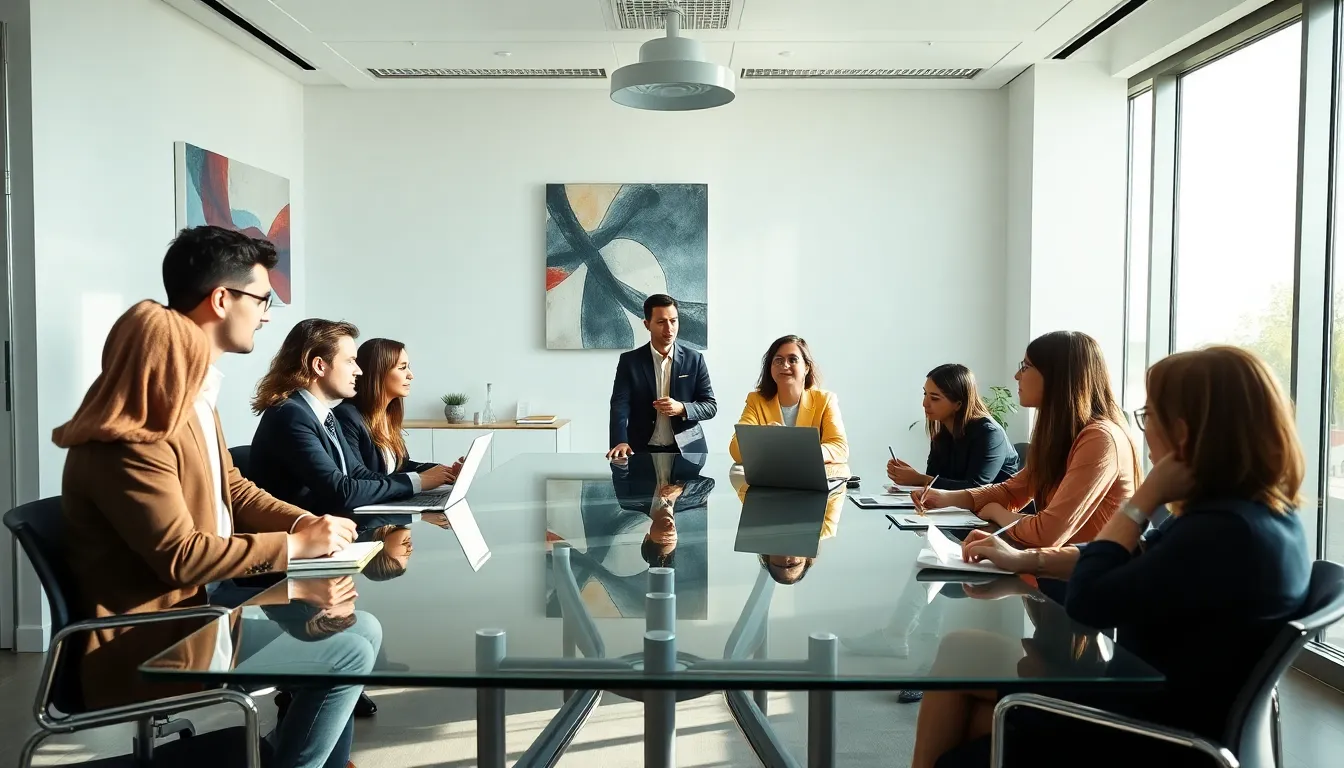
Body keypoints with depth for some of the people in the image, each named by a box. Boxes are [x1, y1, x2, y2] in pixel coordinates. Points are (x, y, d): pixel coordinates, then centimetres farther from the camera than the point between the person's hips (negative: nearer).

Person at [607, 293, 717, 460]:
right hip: (642, 451, -1)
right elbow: (619, 406, -7)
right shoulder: (629, 361, 2)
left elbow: (711, 406, 5)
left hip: (687, 450, 1)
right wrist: (620, 442, -26)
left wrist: (681, 408, -16)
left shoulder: (694, 359, 4)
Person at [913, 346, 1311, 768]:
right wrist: (1026, 559, 11)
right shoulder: (1263, 511, 1)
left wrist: (1147, 496, -20)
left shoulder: (1224, 531, -31)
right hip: (1146, 703, 9)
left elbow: (1088, 602, -23)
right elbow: (1133, 562, 12)